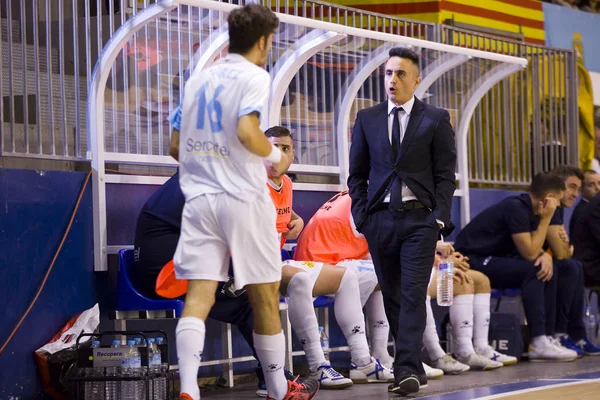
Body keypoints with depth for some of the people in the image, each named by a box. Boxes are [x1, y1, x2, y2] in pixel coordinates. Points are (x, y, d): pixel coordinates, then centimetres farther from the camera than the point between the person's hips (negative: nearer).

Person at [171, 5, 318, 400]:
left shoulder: (198, 78, 14)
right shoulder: (254, 76, -5)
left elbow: (177, 145, 17)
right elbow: (247, 133, -20)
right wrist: (275, 153, -2)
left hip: (199, 199, 5)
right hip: (243, 200, -5)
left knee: (198, 297, -4)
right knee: (265, 299, 9)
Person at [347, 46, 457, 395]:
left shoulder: (436, 119, 4)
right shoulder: (367, 119, 11)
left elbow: (446, 175, 2)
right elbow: (357, 174, 13)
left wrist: (439, 217, -8)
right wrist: (361, 216, 3)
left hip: (420, 218, -3)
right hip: (380, 219, 3)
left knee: (413, 295, -10)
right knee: (391, 296, 6)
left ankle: (408, 370, -13)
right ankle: (409, 364, 15)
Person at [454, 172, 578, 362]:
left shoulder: (529, 210, 9)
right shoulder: (516, 208, -20)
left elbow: (533, 247, 9)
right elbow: (529, 254, -21)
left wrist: (546, 255, -13)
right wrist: (546, 218, -16)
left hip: (490, 260, 10)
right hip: (472, 261, -10)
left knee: (547, 269, 0)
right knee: (531, 270, -25)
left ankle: (547, 334, -3)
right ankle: (538, 344, -27)